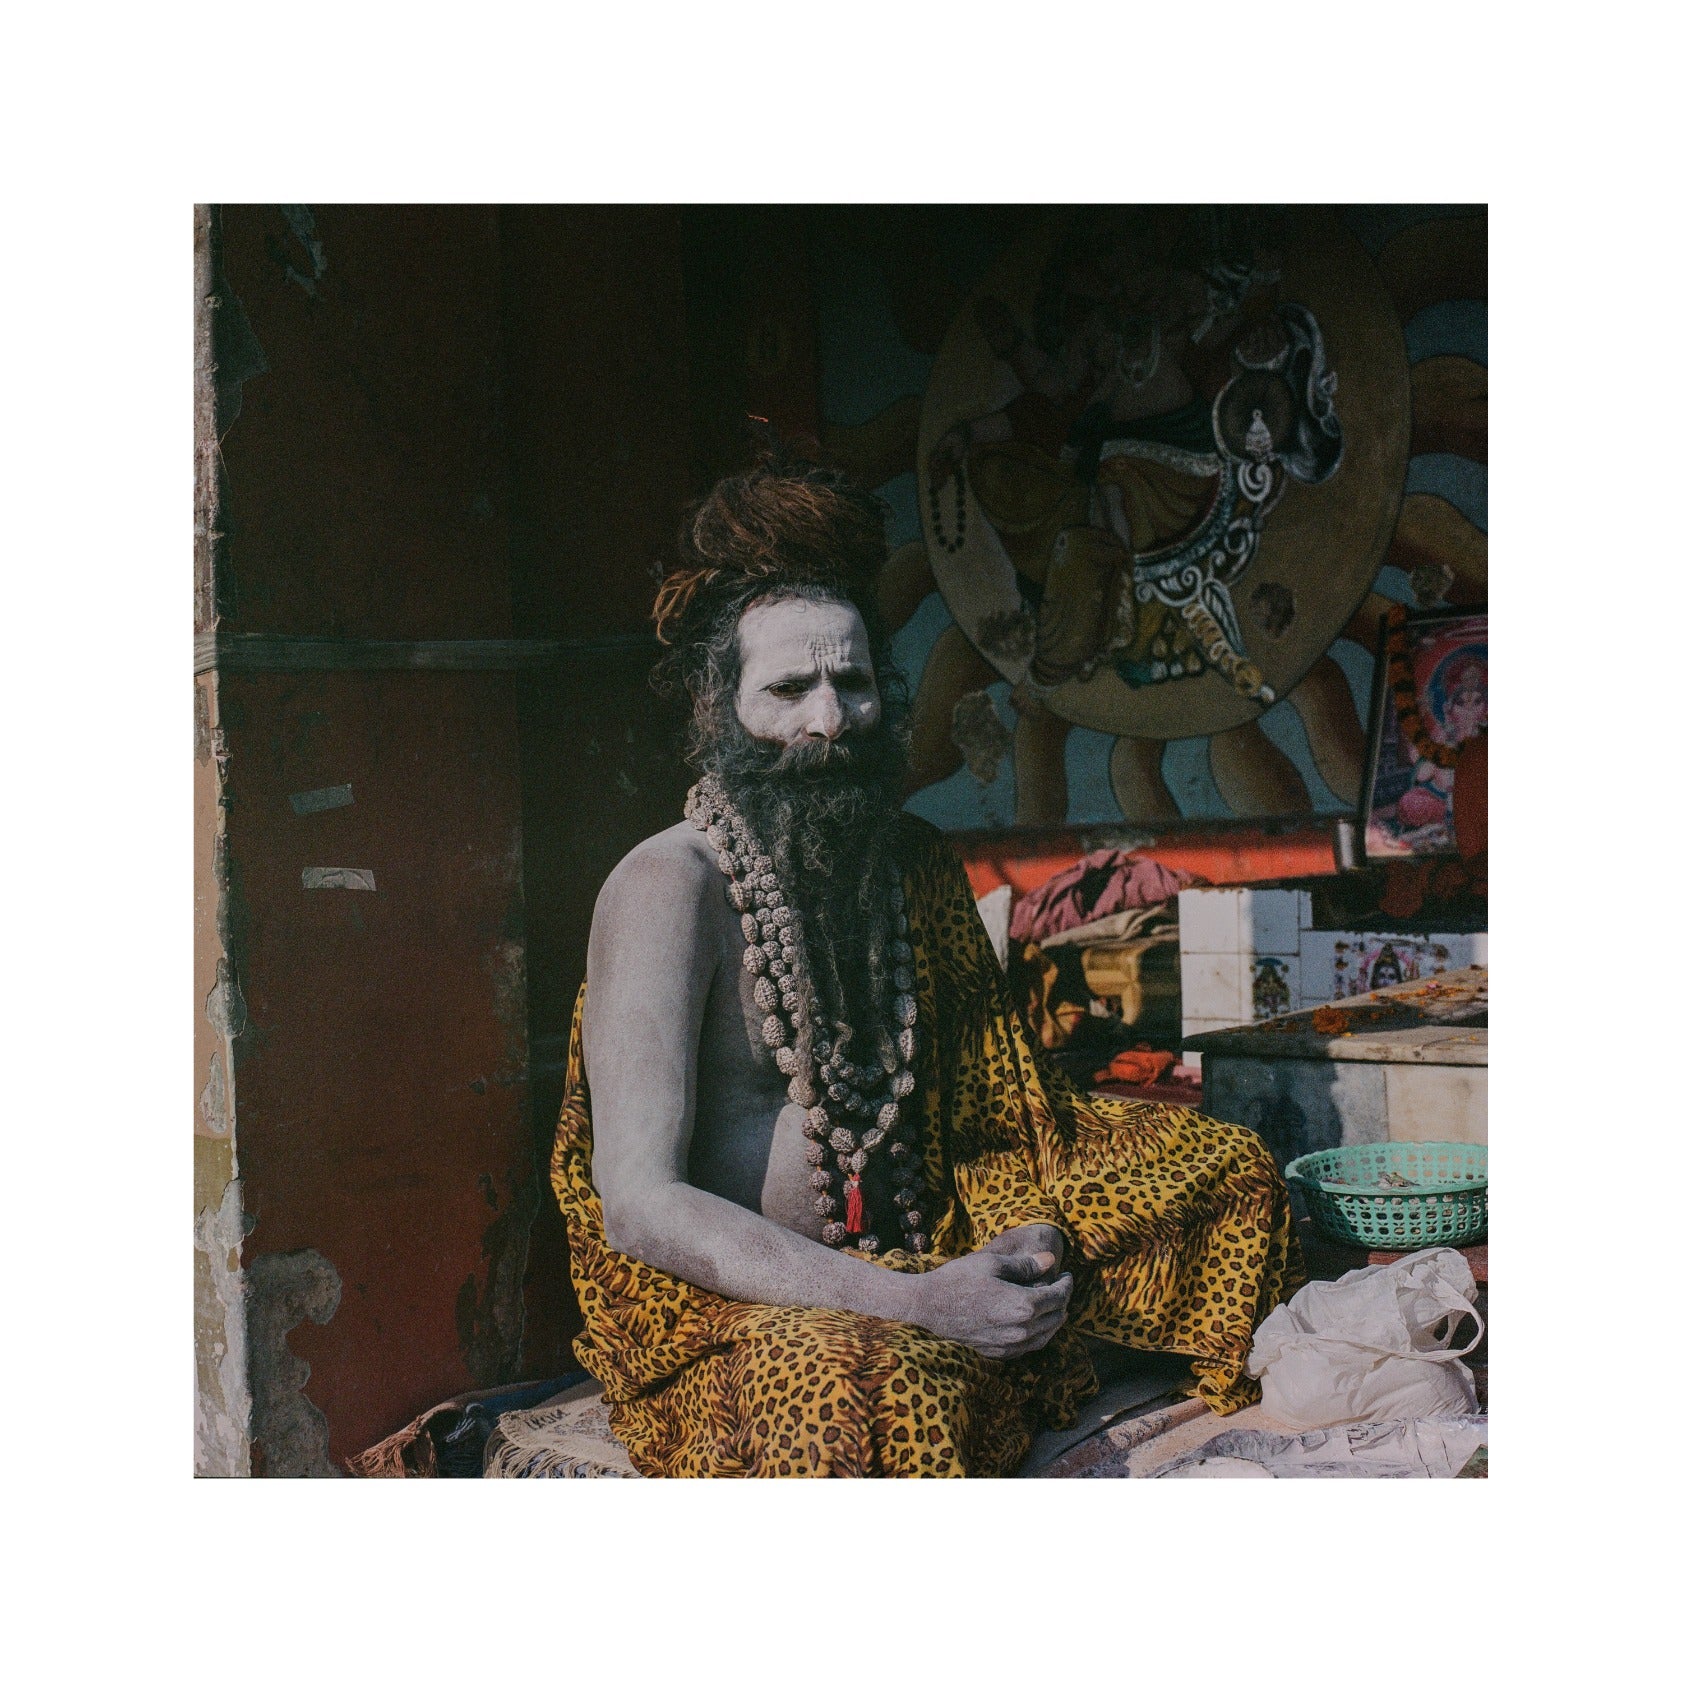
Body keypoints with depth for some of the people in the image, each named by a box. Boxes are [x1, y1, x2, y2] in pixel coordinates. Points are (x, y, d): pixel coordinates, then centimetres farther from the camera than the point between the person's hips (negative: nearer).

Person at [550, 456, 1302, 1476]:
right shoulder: (668, 885, -13)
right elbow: (638, 1203, -21)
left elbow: (987, 1108, 15)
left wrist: (1033, 1234, -7)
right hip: (727, 1307, -6)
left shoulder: (917, 862, 9)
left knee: (1223, 1173, -1)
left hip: (924, 1259, 7)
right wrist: (914, 1301, -28)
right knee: (853, 1375, -40)